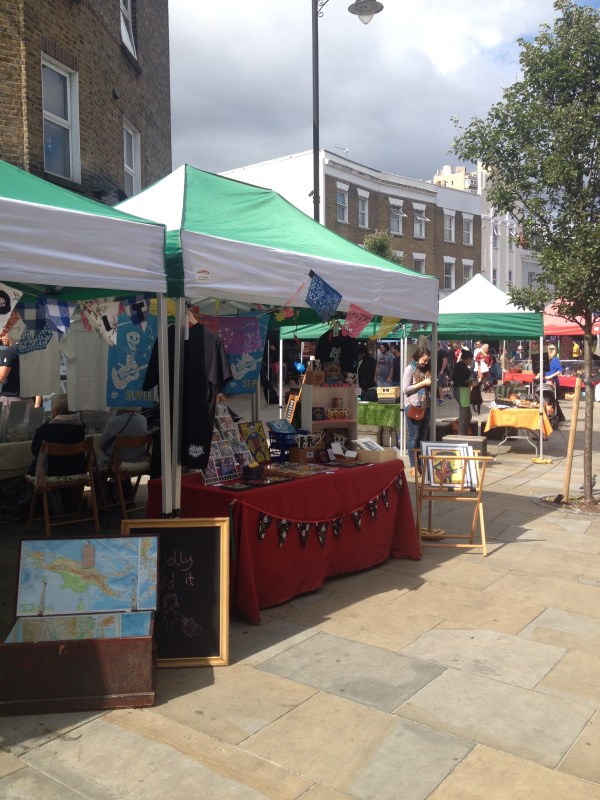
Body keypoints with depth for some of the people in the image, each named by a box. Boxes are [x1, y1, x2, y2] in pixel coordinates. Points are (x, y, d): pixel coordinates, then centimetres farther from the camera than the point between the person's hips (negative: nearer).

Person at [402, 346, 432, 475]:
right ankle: (413, 466, 3)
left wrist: (432, 384, 3)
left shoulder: (426, 370, 14)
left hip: (426, 407, 6)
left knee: (422, 437, 10)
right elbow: (405, 389, -11)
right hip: (413, 407, -6)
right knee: (413, 438, -2)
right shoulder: (410, 369, -4)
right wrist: (423, 383, -14)